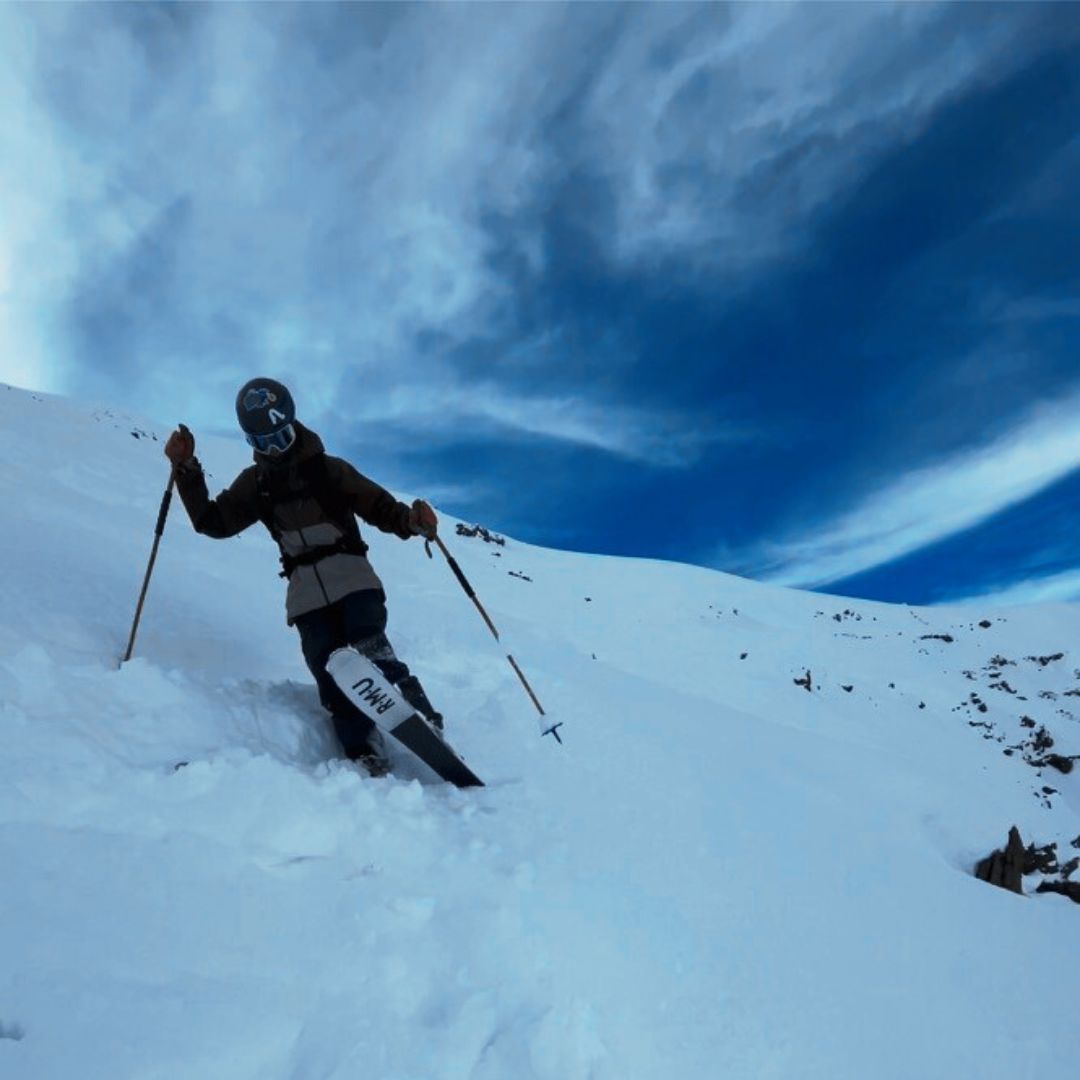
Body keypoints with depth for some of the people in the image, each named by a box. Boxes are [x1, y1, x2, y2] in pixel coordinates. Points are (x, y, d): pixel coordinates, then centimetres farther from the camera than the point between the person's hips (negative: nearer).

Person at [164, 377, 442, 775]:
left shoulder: (328, 469, 4)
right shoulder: (254, 483, 15)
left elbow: (379, 506, 1)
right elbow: (213, 522, 16)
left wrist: (411, 520, -21)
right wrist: (186, 469, 5)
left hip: (352, 578, -3)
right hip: (306, 591, 3)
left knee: (370, 657, -22)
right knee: (331, 675, -8)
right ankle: (365, 756, -11)